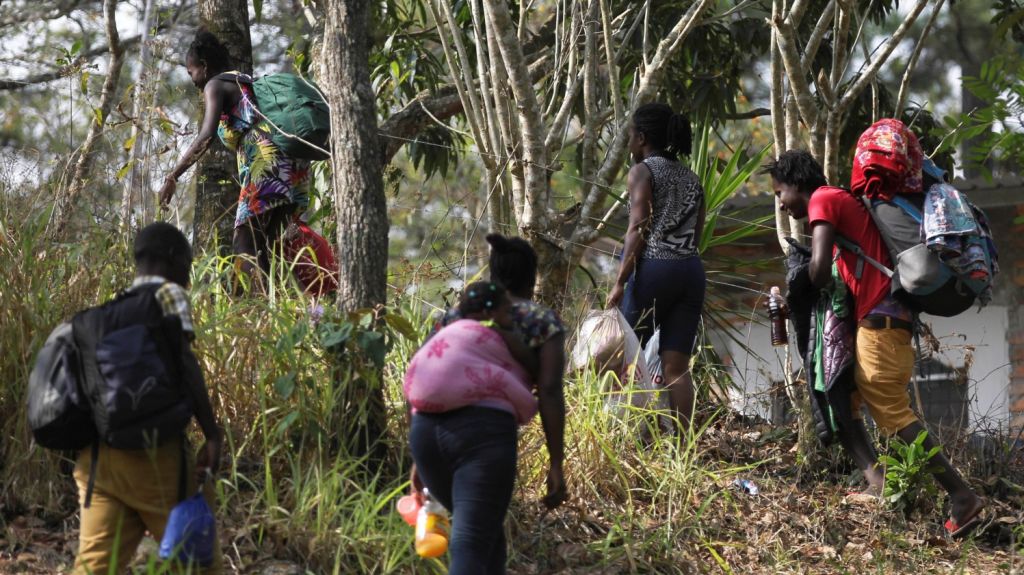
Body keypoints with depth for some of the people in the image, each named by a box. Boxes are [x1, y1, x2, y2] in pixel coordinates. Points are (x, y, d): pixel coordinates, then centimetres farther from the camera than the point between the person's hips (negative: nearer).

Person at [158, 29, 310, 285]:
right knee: (264, 247, 9)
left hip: (267, 165, -8)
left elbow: (207, 136, -12)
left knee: (245, 245, -8)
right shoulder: (247, 82, 29)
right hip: (294, 167, 8)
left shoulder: (216, 85, 4)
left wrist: (172, 177, -12)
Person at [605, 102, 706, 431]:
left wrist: (620, 282, -15)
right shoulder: (691, 179, 19)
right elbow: (696, 235, 13)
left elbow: (638, 229, -12)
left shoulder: (643, 172, -2)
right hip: (691, 270, 6)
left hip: (653, 268, -6)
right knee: (677, 366, 4)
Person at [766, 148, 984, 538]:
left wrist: (817, 288, 1)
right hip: (875, 318, 10)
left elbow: (819, 267, -18)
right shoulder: (841, 201, 25)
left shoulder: (822, 200, -5)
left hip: (878, 319, -10)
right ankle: (877, 484, -4)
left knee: (892, 412, -9)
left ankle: (961, 496, -9)